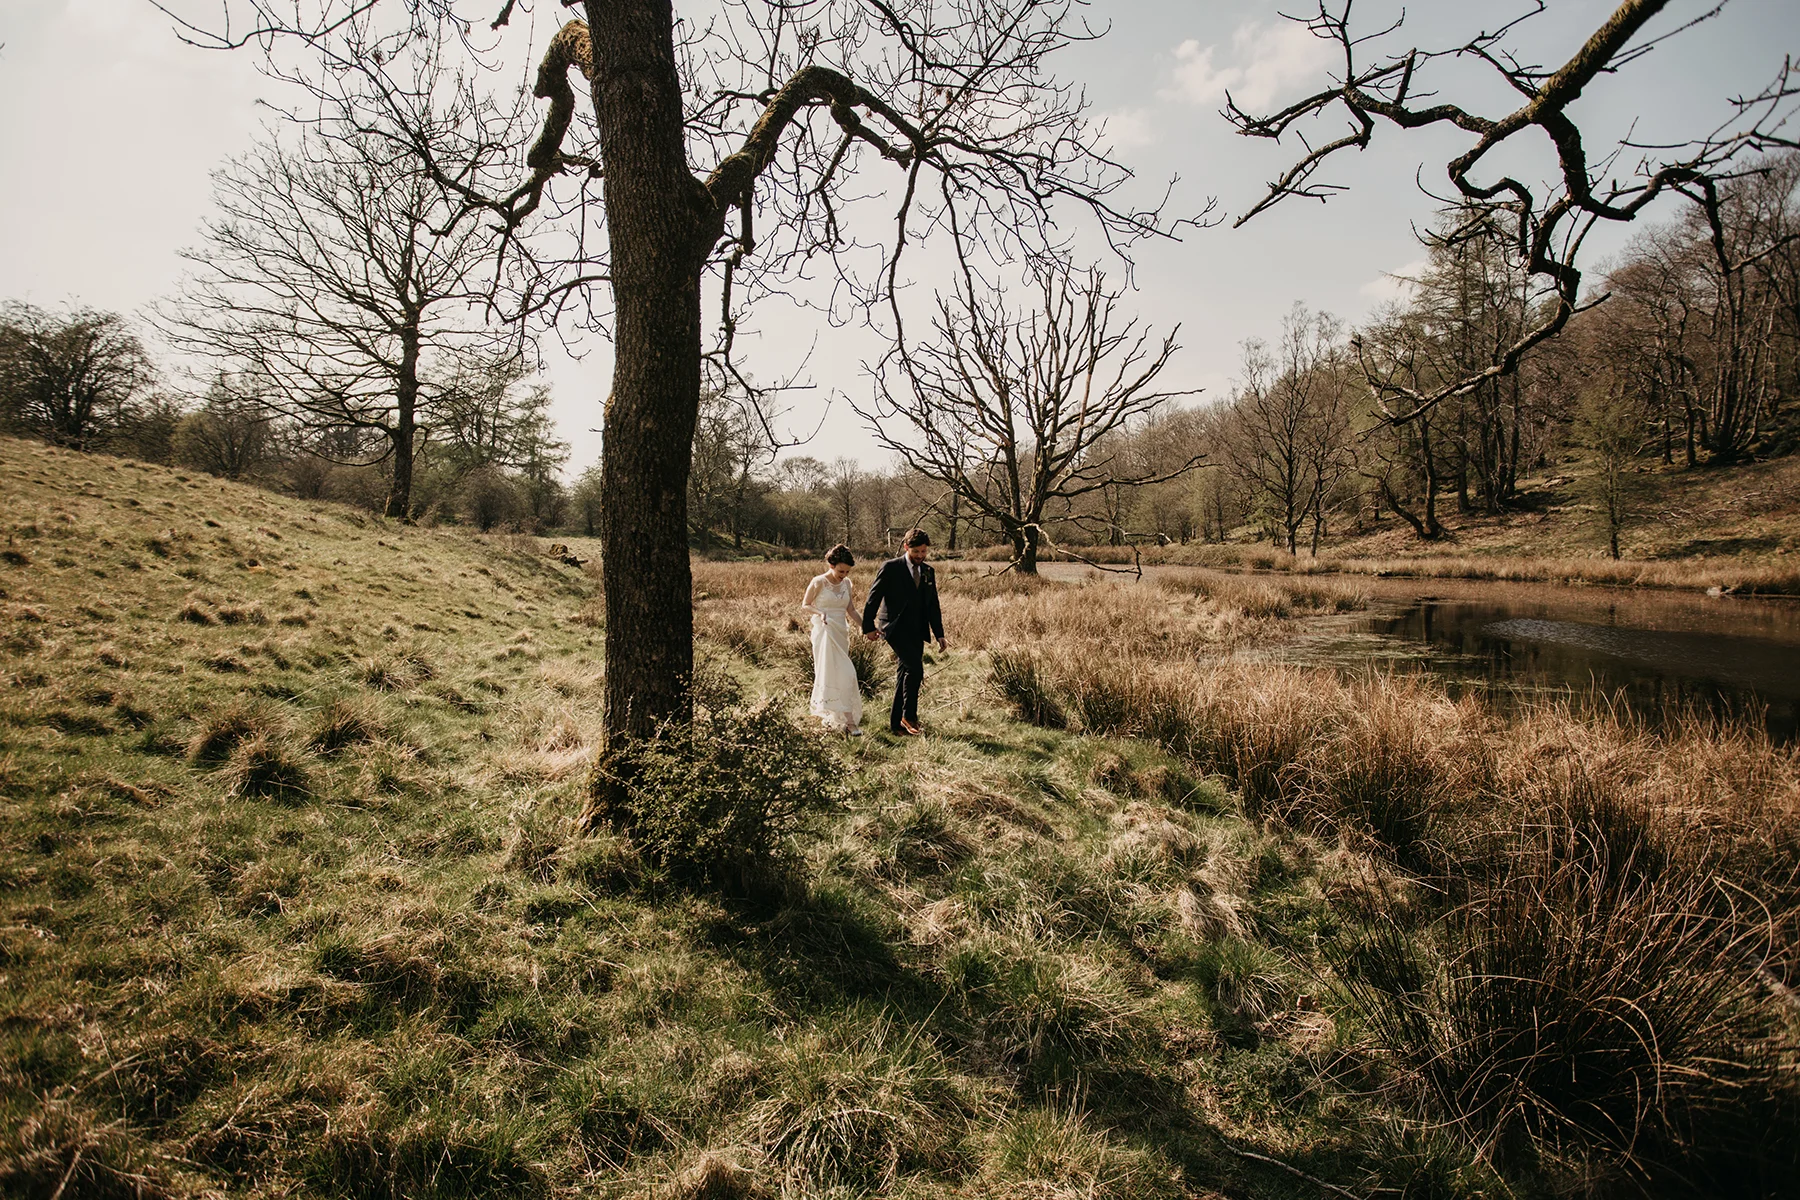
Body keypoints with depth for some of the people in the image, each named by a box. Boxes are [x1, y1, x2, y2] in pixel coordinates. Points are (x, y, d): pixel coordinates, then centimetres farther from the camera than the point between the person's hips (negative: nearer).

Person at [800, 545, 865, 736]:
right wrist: (820, 613, -20)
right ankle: (849, 720, -7)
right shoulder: (818, 582, -8)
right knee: (844, 674, -11)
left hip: (841, 633, 5)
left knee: (832, 675, 12)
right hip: (825, 633, -5)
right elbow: (804, 606, -1)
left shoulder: (847, 583, 7)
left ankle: (830, 716, 24)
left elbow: (851, 610, 10)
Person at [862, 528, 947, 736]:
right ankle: (909, 716, -7)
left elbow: (933, 605, 16)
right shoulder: (890, 568, -6)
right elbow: (873, 598, -4)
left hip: (916, 631, 6)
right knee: (915, 668, -19)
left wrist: (939, 634, 12)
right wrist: (868, 627, -4)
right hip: (895, 628, -6)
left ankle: (897, 723, 16)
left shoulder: (928, 572, 11)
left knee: (904, 675, 8)